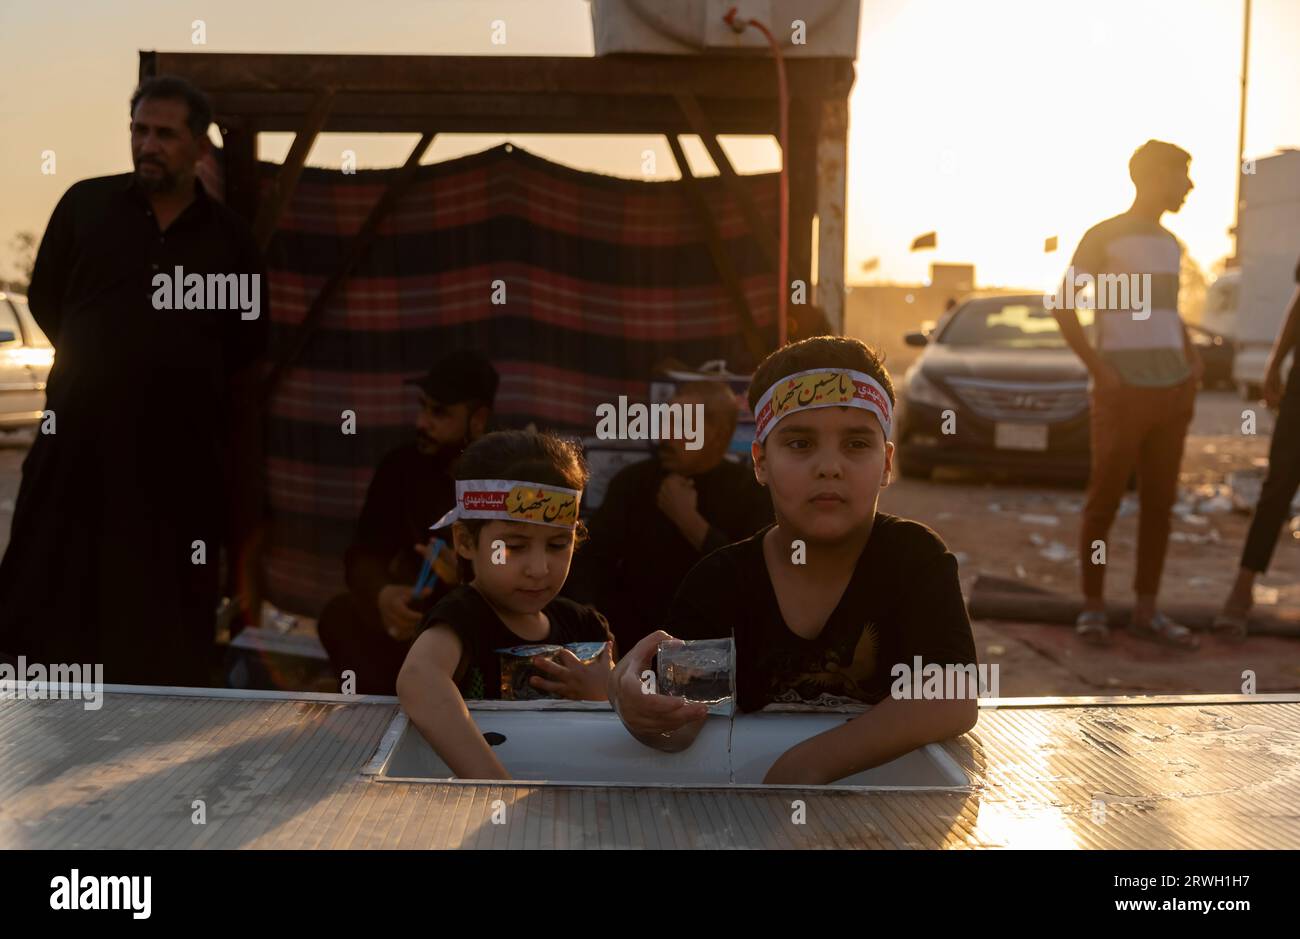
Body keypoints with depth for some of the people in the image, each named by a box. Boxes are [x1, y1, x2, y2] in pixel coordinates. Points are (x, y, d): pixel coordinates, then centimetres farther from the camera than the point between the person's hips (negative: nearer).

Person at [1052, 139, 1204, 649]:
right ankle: (1092, 606, 8)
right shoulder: (1104, 236, -2)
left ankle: (1146, 610, 13)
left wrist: (1193, 360, 12)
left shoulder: (1171, 244, 18)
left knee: (1159, 502, 6)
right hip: (1122, 391, -6)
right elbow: (1062, 305, -5)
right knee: (1105, 499, -2)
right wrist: (1099, 369, -12)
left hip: (1172, 391, 6)